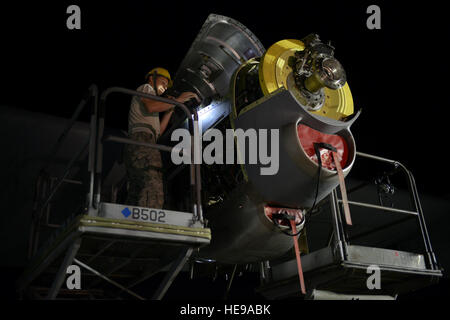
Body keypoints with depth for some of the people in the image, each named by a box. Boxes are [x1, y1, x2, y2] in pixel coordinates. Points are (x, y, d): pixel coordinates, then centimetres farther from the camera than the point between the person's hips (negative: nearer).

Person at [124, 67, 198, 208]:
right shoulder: (145, 88, 15)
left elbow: (158, 130, 31)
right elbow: (151, 107, -10)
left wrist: (170, 109, 28)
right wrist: (178, 100, -3)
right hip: (142, 141, -10)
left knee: (135, 195, -2)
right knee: (153, 192, -26)